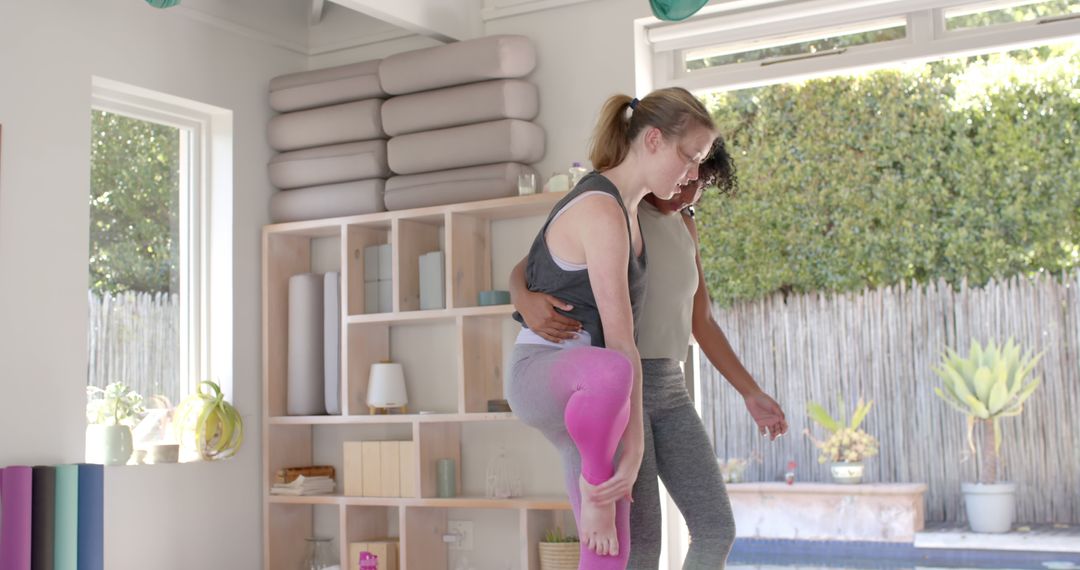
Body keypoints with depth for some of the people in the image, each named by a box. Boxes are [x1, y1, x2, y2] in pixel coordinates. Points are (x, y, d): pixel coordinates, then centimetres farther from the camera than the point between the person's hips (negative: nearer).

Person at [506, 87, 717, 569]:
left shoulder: (620, 205, 10)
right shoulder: (602, 213, -21)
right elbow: (619, 341, -23)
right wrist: (633, 450, -22)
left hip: (578, 390, 10)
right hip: (540, 375, -9)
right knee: (610, 373, -45)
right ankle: (595, 476, -15)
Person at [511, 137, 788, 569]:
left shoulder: (684, 226, 16)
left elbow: (702, 323, 19)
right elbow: (522, 270, -12)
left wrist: (752, 394, 14)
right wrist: (527, 302, -36)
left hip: (667, 389, 7)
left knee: (716, 531, 1)